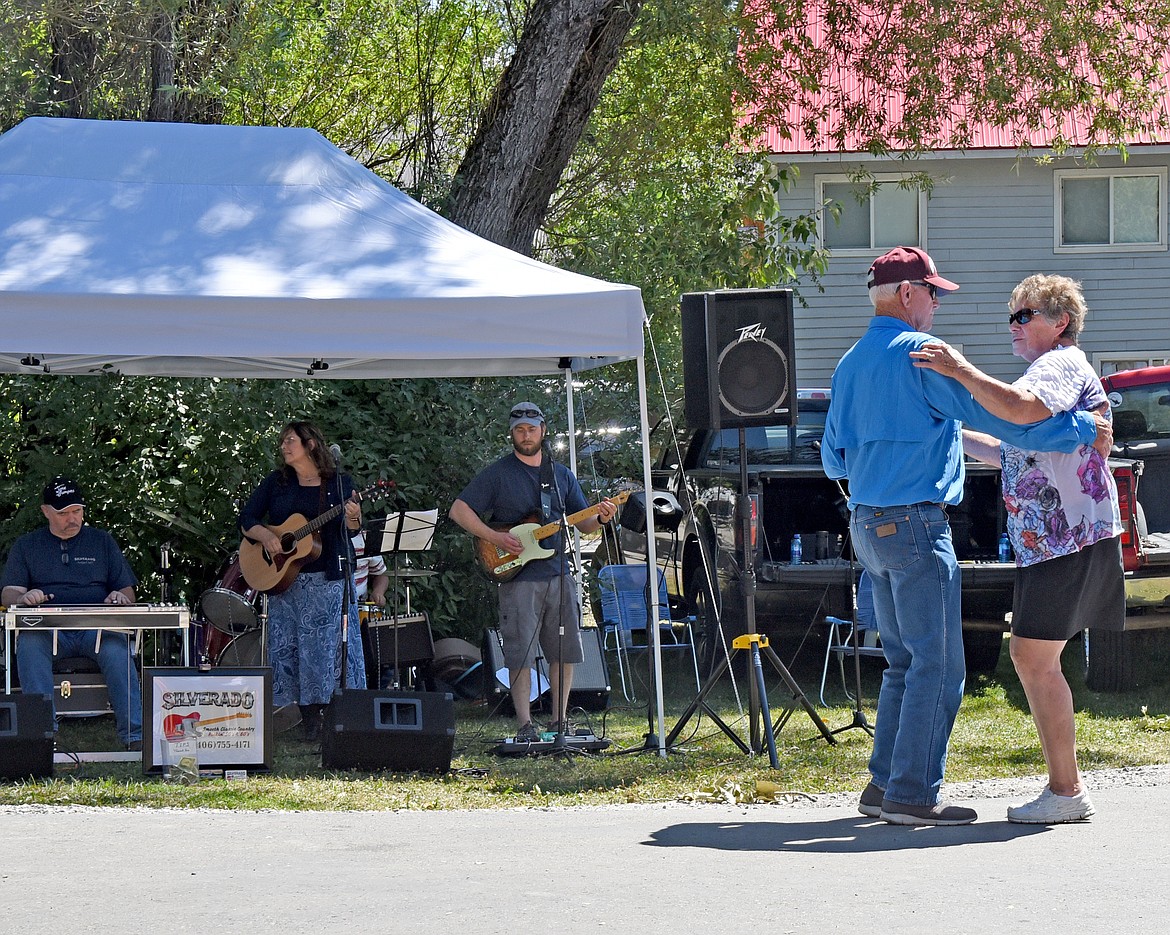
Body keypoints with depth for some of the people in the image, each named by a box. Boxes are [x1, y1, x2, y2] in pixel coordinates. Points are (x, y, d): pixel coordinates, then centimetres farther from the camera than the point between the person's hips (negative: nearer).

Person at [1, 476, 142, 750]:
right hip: (48, 630, 0)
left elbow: (127, 591, 18)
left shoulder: (102, 541, 19)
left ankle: (136, 736, -40)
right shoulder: (27, 545, 17)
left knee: (117, 649, -34)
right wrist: (24, 597, -16)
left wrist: (120, 597, -8)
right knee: (29, 644, -36)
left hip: (96, 627, 0)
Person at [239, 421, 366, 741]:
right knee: (291, 648, -3)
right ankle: (310, 721, 1)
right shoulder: (277, 482, 10)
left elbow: (350, 529, -2)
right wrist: (265, 535, -12)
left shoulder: (339, 483, 5)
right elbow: (246, 519, 8)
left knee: (333, 647, -7)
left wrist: (352, 519, -25)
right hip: (284, 580, 2)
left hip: (329, 582, -2)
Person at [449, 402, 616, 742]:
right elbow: (458, 510, -3)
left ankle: (559, 722, 15)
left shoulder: (562, 475, 14)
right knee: (520, 655, -7)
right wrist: (496, 538, -14)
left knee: (565, 652, 5)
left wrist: (599, 518, -7)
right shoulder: (497, 474, 0)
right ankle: (525, 726, -3)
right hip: (518, 578, -4)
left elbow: (582, 524, 16)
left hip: (558, 573, 4)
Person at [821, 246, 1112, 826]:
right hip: (915, 523, -9)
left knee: (904, 661, 15)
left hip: (867, 526, 9)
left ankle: (884, 786, 14)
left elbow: (833, 458, 22)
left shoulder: (850, 364, 14)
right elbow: (999, 412, -16)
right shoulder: (920, 353, -12)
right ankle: (912, 795, -8)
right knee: (937, 664, -6)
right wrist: (1083, 430, -9)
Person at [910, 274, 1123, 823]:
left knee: (1033, 659, -11)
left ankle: (1065, 792, -8)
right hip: (1046, 542, 11)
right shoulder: (1050, 369, 25)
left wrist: (960, 371, -24)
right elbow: (1013, 452, 35)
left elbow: (1023, 409, -31)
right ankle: (1066, 786, 14)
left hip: (1071, 538, -11)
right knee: (1032, 660, 11)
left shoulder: (1063, 365, -8)